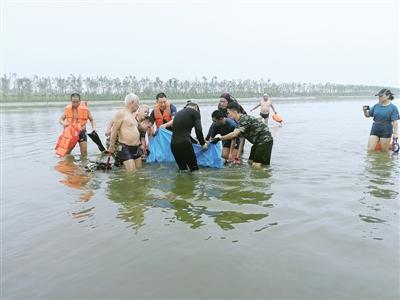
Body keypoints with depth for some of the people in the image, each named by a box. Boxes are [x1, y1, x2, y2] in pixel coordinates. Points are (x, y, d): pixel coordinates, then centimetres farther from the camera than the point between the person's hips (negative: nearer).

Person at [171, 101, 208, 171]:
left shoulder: (178, 113, 26)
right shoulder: (195, 112, 7)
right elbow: (198, 130, -3)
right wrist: (203, 143, 13)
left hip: (174, 144, 6)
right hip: (184, 143, -6)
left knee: (182, 169, 17)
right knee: (194, 168, 4)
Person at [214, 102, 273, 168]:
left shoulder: (245, 119, -21)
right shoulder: (239, 121, 9)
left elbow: (234, 134, -33)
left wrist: (221, 137, -20)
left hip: (265, 140, -10)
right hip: (258, 141, 10)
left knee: (256, 165, -14)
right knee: (250, 161, 13)